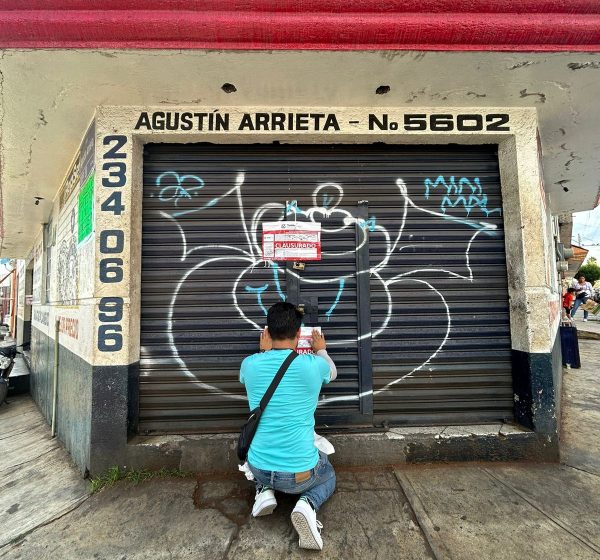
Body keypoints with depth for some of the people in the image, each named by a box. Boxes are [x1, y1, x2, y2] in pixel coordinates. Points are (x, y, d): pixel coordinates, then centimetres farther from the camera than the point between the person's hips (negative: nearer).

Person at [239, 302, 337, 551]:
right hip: (300, 474, -3)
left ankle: (264, 491, 11)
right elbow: (332, 373, 12)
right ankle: (307, 504, 2)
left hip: (259, 468, 3)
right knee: (328, 475, 32)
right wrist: (321, 350, 29)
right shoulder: (313, 364, -15)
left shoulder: (250, 364, -10)